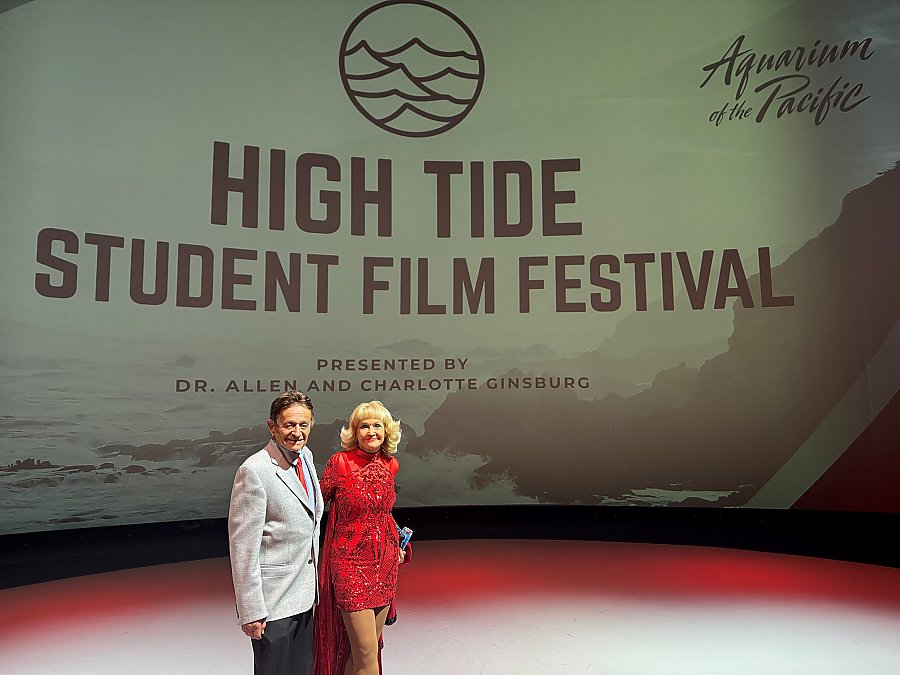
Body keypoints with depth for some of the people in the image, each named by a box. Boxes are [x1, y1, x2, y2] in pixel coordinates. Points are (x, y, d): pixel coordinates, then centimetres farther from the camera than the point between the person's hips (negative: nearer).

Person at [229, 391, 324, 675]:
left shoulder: (306, 456, 6)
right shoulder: (254, 471, -20)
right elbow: (243, 546, -19)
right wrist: (250, 609, -17)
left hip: (305, 594, 8)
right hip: (273, 598, -7)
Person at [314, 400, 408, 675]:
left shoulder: (390, 465, 3)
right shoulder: (340, 462, -12)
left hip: (385, 561, 5)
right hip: (351, 561, -5)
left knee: (364, 646, 15)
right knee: (366, 652, -5)